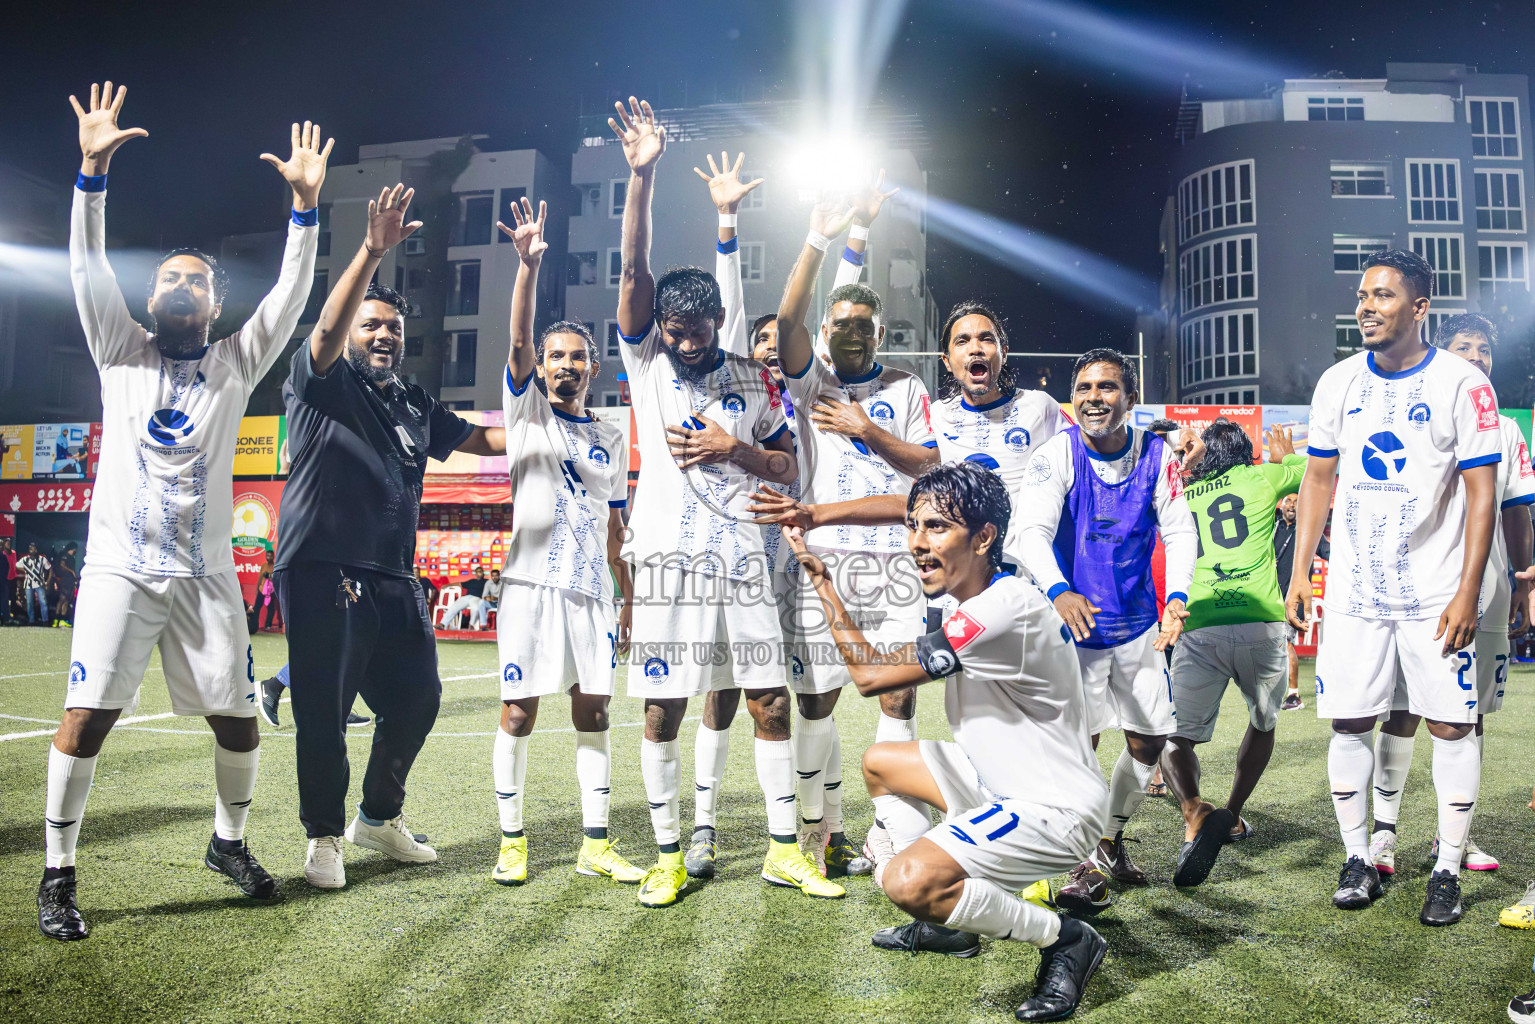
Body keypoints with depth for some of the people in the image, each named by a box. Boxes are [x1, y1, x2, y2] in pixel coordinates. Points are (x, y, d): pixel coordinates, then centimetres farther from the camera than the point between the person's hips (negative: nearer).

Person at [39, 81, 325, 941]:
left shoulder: (237, 363, 8)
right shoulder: (122, 351, 8)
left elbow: (291, 295, -3)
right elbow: (88, 268, -4)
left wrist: (306, 203, -13)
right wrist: (93, 172, -16)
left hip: (206, 575, 1)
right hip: (121, 569, -1)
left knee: (239, 717, 3)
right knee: (89, 715, -7)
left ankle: (230, 842, 26)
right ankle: (59, 875, 8)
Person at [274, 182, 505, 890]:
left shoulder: (414, 406, 19)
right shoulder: (321, 384, 1)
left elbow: (479, 438, 26)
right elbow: (327, 332, -17)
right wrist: (372, 253, -27)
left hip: (395, 579, 6)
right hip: (323, 573, -6)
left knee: (416, 697, 9)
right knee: (324, 712, -1)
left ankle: (380, 817, 29)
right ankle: (324, 836, 16)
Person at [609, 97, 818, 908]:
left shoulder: (753, 381, 8)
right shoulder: (645, 360, 3)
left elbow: (787, 467, 13)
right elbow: (634, 269, -10)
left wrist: (731, 449, -6)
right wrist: (642, 174, -20)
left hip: (741, 557, 2)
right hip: (670, 557, -2)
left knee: (770, 701, 3)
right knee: (662, 710, 2)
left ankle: (783, 848, 17)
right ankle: (668, 855, 17)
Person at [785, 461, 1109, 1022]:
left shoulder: (1003, 608, -29)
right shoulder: (972, 595, -1)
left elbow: (870, 674, -25)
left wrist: (819, 575, -16)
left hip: (1056, 807, -10)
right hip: (1001, 779, 10)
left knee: (907, 882, -25)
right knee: (880, 763, 20)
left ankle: (1063, 939, -3)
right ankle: (947, 922, 27)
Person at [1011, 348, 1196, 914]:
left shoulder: (1157, 456, -4)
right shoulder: (1057, 455, -14)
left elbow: (1179, 531, -4)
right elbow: (1031, 530, -26)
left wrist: (1177, 596, -23)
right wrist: (1057, 590, -44)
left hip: (1139, 624, 4)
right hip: (1074, 618, -4)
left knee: (1149, 740, 12)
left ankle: (1110, 839, 36)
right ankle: (1084, 864, 14)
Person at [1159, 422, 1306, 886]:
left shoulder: (1180, 496, 18)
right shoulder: (1262, 477, 14)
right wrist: (1286, 457, 47)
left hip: (1200, 630, 0)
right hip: (1262, 625, 0)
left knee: (1176, 738, 5)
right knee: (1264, 723, 27)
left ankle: (1195, 812, -23)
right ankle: (1232, 817, 29)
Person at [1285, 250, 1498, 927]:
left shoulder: (1461, 383, -6)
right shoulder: (1338, 383, 5)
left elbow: (1482, 491, -7)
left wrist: (1468, 592, -13)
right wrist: (1299, 572, 6)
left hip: (1434, 591, -3)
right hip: (1353, 589, 3)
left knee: (1450, 724, 1)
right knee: (1349, 722, 4)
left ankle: (1447, 870, 15)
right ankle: (1357, 862, 17)